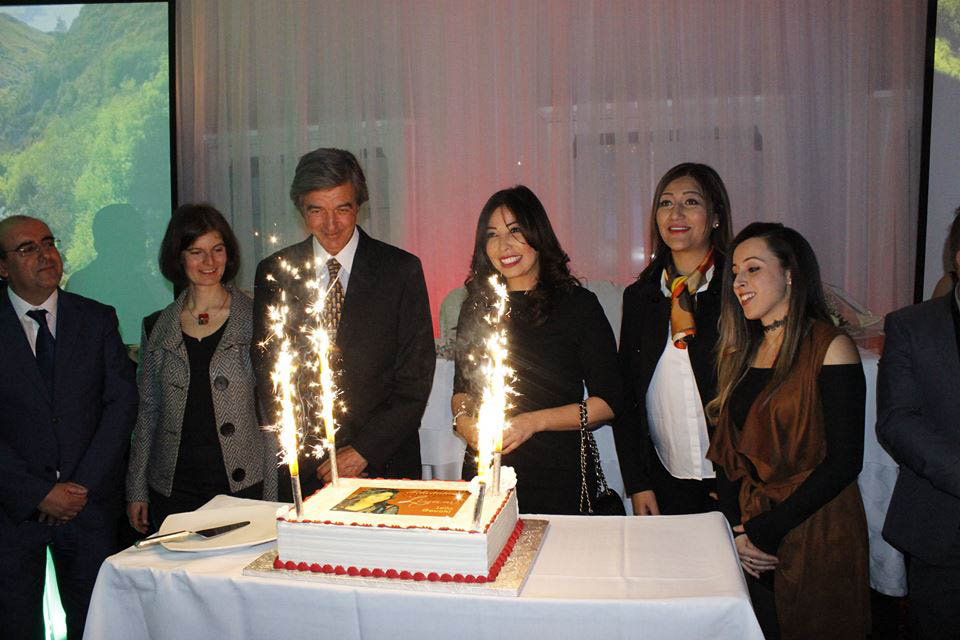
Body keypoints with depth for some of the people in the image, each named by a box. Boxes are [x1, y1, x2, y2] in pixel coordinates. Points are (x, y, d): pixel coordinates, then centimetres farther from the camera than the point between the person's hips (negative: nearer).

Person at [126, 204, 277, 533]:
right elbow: (147, 411, 12)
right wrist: (137, 491, 9)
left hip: (241, 484, -2)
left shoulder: (256, 320, -2)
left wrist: (272, 496, -6)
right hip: (173, 490, 3)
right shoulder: (159, 328, 7)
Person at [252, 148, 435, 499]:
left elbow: (416, 376, -6)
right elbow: (267, 368, 5)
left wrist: (365, 450, -11)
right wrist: (301, 447, -5)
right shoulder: (273, 272, 2)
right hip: (302, 467, 2)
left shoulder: (402, 269, -5)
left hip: (385, 461, -1)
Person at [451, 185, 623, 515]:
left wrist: (535, 421, -16)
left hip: (557, 478, -3)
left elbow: (608, 402, -6)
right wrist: (462, 419, -7)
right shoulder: (476, 305, 6)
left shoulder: (578, 304, -5)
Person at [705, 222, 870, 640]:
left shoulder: (830, 348, -10)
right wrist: (736, 529, -6)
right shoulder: (741, 352, 8)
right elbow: (727, 450, 7)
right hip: (749, 532, 5)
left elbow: (843, 461, -15)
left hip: (816, 535, -5)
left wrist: (766, 530, -14)